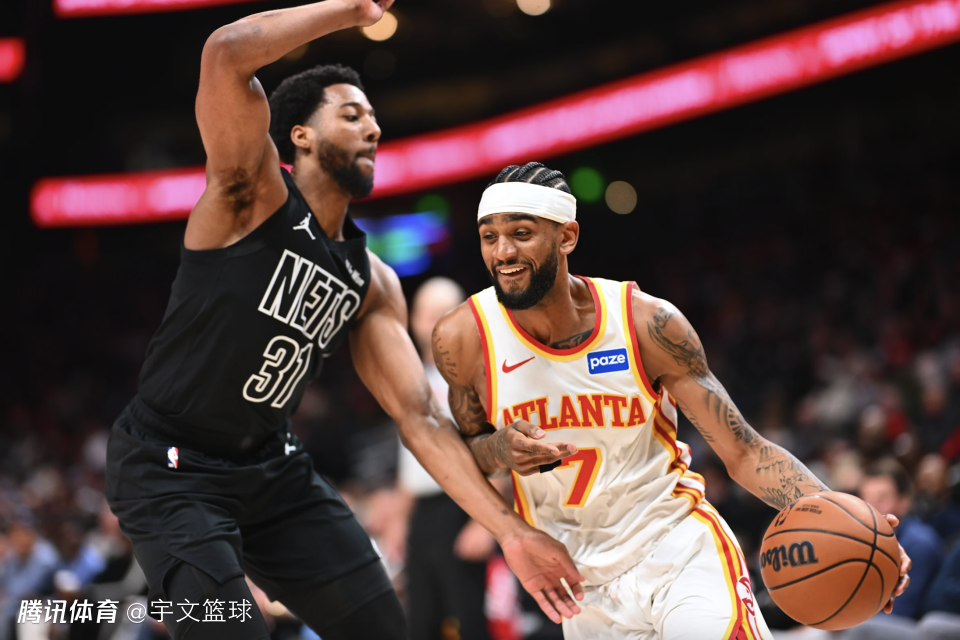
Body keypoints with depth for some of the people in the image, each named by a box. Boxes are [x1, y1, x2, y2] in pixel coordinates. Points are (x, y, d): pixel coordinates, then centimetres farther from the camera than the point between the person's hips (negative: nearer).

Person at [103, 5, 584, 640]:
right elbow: (227, 54, -30)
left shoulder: (372, 283, 5)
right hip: (171, 469, -7)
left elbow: (420, 417, 2)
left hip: (273, 466, 7)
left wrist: (512, 532, -5)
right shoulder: (256, 194, -13)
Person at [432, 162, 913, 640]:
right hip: (587, 590, 2)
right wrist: (501, 450, -17)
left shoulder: (647, 323, -13)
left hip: (681, 552, -2)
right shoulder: (463, 338, -11)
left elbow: (743, 451, -9)